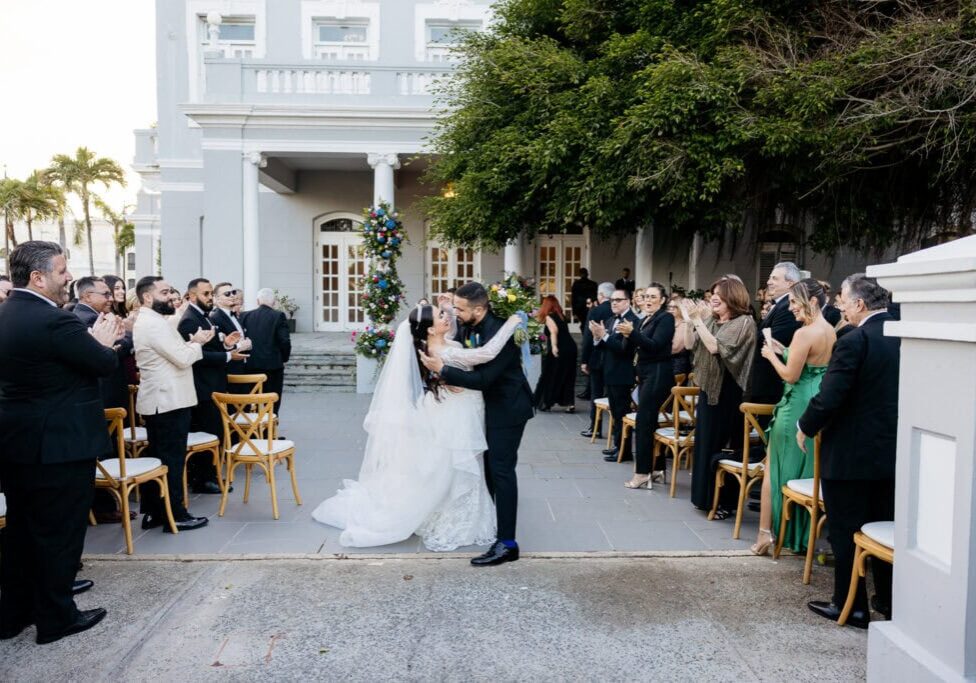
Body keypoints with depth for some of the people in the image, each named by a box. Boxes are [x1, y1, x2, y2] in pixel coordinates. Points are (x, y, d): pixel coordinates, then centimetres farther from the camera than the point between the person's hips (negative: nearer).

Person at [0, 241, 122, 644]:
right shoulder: (53, 321, -23)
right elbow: (106, 364, -15)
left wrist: (92, 341, 8)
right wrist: (102, 341, 3)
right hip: (59, 444, -9)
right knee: (59, 531, 5)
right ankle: (56, 617, 19)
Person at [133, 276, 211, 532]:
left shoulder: (146, 321, 16)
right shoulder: (155, 323, -18)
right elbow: (183, 358, -20)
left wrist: (192, 342, 6)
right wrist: (197, 343, -3)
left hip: (156, 401, 11)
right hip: (169, 402, -10)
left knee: (156, 457, 14)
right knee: (172, 460, -3)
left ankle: (152, 513, 21)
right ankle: (175, 516, 5)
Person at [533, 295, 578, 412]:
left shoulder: (549, 316, -4)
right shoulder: (561, 316, 17)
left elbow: (554, 330, -22)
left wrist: (554, 346, -32)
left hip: (559, 350, -7)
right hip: (570, 347, 7)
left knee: (550, 376, 7)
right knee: (567, 378, 12)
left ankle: (545, 403, 15)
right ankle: (570, 404, 6)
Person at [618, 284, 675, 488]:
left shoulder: (666, 318, -10)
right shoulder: (645, 319, 15)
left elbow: (655, 345, -20)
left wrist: (632, 332, -28)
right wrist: (628, 336, -2)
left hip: (657, 374, -9)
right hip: (645, 373, 9)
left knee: (643, 423, -9)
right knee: (649, 422, 11)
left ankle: (642, 473, -5)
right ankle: (657, 468, 20)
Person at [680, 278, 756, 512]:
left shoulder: (744, 322, -13)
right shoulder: (711, 320, 8)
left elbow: (715, 347, -24)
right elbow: (690, 345, 6)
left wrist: (698, 320, -24)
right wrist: (689, 320, -5)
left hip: (728, 391, -7)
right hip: (709, 387, 7)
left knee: (722, 444, 0)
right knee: (705, 442, 14)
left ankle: (724, 501, 13)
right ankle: (706, 496, 27)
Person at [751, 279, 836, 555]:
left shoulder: (804, 333, -18)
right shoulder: (831, 331, 8)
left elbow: (791, 375, -17)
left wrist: (772, 355, -2)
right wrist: (784, 352, 12)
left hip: (798, 406, -8)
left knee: (775, 469, 4)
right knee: (810, 470, 15)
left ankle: (766, 533, 6)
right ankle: (804, 534, 23)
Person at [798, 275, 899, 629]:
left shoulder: (853, 341, -21)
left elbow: (828, 398, -22)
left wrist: (805, 427, -6)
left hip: (849, 453, -7)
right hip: (892, 450, 7)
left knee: (845, 530, 6)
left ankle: (851, 605, 16)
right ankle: (890, 600, 31)